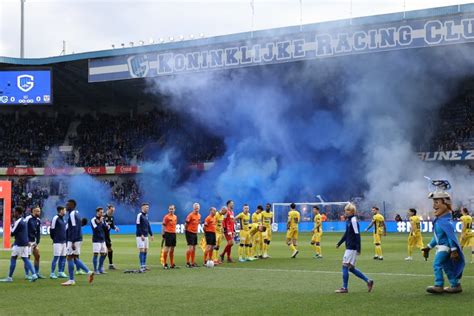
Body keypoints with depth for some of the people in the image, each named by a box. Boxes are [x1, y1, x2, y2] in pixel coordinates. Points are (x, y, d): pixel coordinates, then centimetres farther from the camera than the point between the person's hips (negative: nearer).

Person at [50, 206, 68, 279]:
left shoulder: (62, 219, 16)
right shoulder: (55, 218, -11)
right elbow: (52, 229, -12)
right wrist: (54, 238, -6)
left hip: (63, 242, 8)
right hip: (57, 242, -8)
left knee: (63, 257, 9)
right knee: (56, 257, -7)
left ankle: (60, 272, 16)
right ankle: (52, 273, -2)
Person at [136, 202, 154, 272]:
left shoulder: (146, 215, 15)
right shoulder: (139, 215, -10)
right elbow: (138, 226, -14)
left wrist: (151, 234, 18)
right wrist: (141, 235, -18)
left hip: (146, 236, 8)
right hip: (140, 236, -8)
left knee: (145, 250, 8)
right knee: (141, 250, -10)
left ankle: (144, 266, 14)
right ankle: (142, 266, -11)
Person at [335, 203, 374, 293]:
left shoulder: (353, 220, -15)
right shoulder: (348, 220, 13)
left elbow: (357, 234, -18)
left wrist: (358, 248, -20)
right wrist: (339, 243, 24)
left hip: (352, 248, -10)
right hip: (349, 247, 10)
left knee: (345, 266, -5)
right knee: (350, 268, 12)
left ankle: (345, 288, 2)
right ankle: (368, 281, 17)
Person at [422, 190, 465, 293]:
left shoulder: (445, 221, -20)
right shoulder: (437, 220, 12)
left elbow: (451, 235, -23)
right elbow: (436, 237, 22)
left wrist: (454, 250, -25)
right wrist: (429, 247, 27)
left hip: (445, 247, -10)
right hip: (441, 246, 10)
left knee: (437, 264, -11)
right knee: (447, 266, 13)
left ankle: (438, 286, -8)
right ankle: (455, 285, 20)